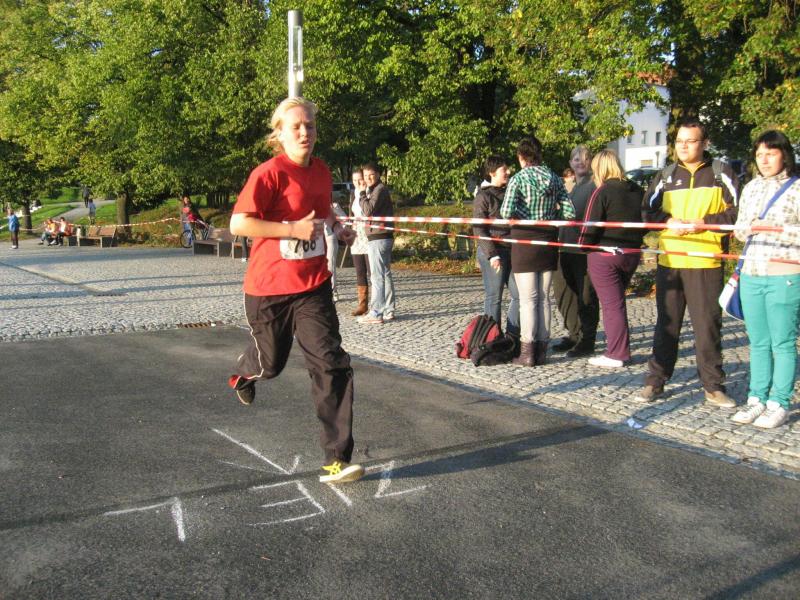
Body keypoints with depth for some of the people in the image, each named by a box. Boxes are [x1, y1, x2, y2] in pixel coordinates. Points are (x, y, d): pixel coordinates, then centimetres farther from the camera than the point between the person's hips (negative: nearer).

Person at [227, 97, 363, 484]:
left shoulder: (322, 171, 5)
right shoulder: (269, 173, -14)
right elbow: (238, 224, -20)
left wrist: (337, 228, 6)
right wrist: (294, 229, -24)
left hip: (314, 287, 4)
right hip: (268, 288, -4)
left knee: (332, 365, -8)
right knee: (271, 363, 15)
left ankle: (336, 460, -2)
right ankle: (246, 369, 56)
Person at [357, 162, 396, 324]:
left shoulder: (380, 189, -11)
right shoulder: (377, 189, 20)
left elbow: (368, 210, -19)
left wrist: (362, 195, -10)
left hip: (378, 238, -11)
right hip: (383, 237, 11)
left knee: (376, 276, -9)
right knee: (385, 274, 11)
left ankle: (376, 313, -8)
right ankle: (388, 310, 16)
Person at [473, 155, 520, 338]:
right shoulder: (483, 196, -5)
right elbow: (478, 229, -9)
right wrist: (492, 255, -16)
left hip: (512, 251, 7)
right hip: (493, 253, -7)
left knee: (519, 295, 4)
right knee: (493, 297, -1)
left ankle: (512, 336, 15)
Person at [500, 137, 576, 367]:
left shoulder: (518, 179, -9)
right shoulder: (554, 178, 4)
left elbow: (507, 212, -20)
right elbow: (569, 212, 1)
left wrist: (525, 216, 0)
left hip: (525, 240, -4)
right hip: (548, 240, 4)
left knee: (528, 299, -1)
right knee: (543, 297, 11)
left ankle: (527, 352, 1)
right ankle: (542, 350, 15)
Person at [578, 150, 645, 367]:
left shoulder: (603, 192, -14)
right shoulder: (637, 191, 7)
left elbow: (590, 228, -16)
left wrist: (582, 246, -1)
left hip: (605, 256, -7)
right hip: (631, 254, 7)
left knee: (611, 304, -1)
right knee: (617, 301, 19)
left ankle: (617, 354, 2)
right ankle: (619, 349, 25)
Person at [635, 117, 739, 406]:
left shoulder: (721, 174, 4)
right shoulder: (666, 176, 12)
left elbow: (737, 213, -2)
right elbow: (648, 211, 11)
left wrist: (704, 222, -14)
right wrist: (668, 221, -8)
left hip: (706, 263, -2)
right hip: (669, 262, 3)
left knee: (708, 325, 0)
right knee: (666, 324, 9)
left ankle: (713, 387, 11)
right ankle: (655, 381, 16)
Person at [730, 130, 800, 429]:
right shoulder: (751, 188, 13)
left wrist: (773, 229, -17)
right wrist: (745, 229, -4)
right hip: (751, 275, 6)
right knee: (758, 342, 12)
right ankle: (756, 399, 20)